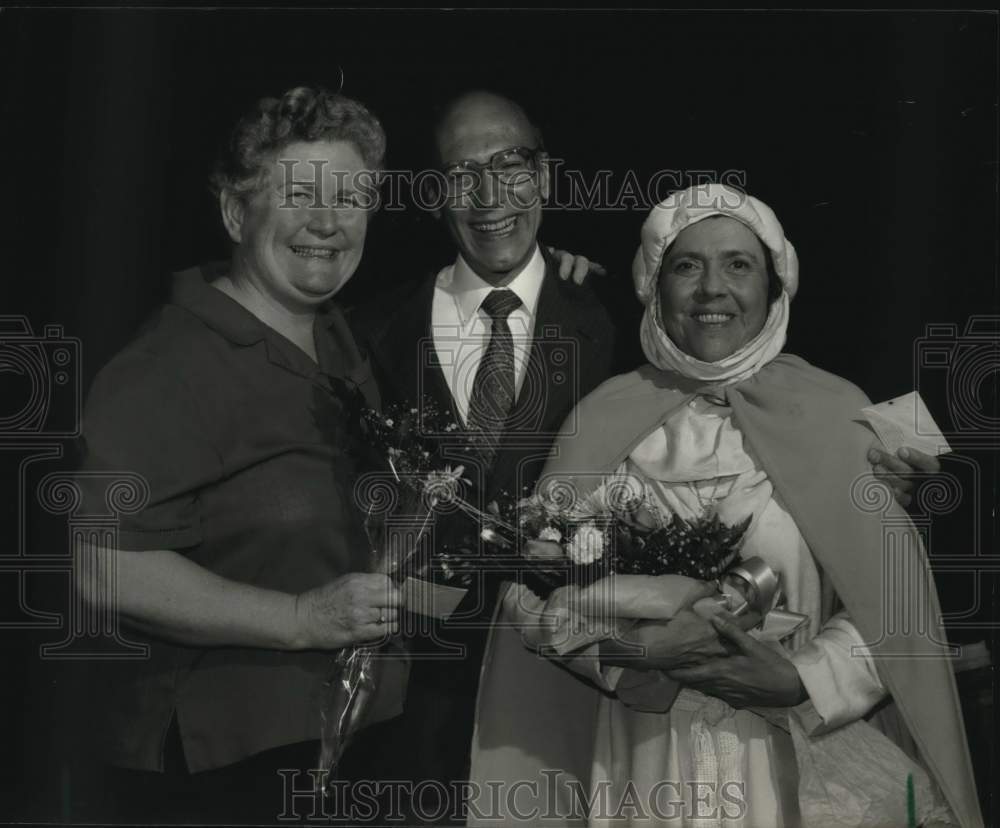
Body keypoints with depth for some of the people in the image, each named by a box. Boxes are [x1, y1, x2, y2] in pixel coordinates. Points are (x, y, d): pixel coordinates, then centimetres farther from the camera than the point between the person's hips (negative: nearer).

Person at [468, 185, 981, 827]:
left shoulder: (837, 413, -4)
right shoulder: (603, 420, 0)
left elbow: (895, 604, -3)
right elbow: (529, 594, -1)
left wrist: (801, 681, -16)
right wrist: (629, 646, -15)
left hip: (807, 771, -1)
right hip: (645, 774, 1)